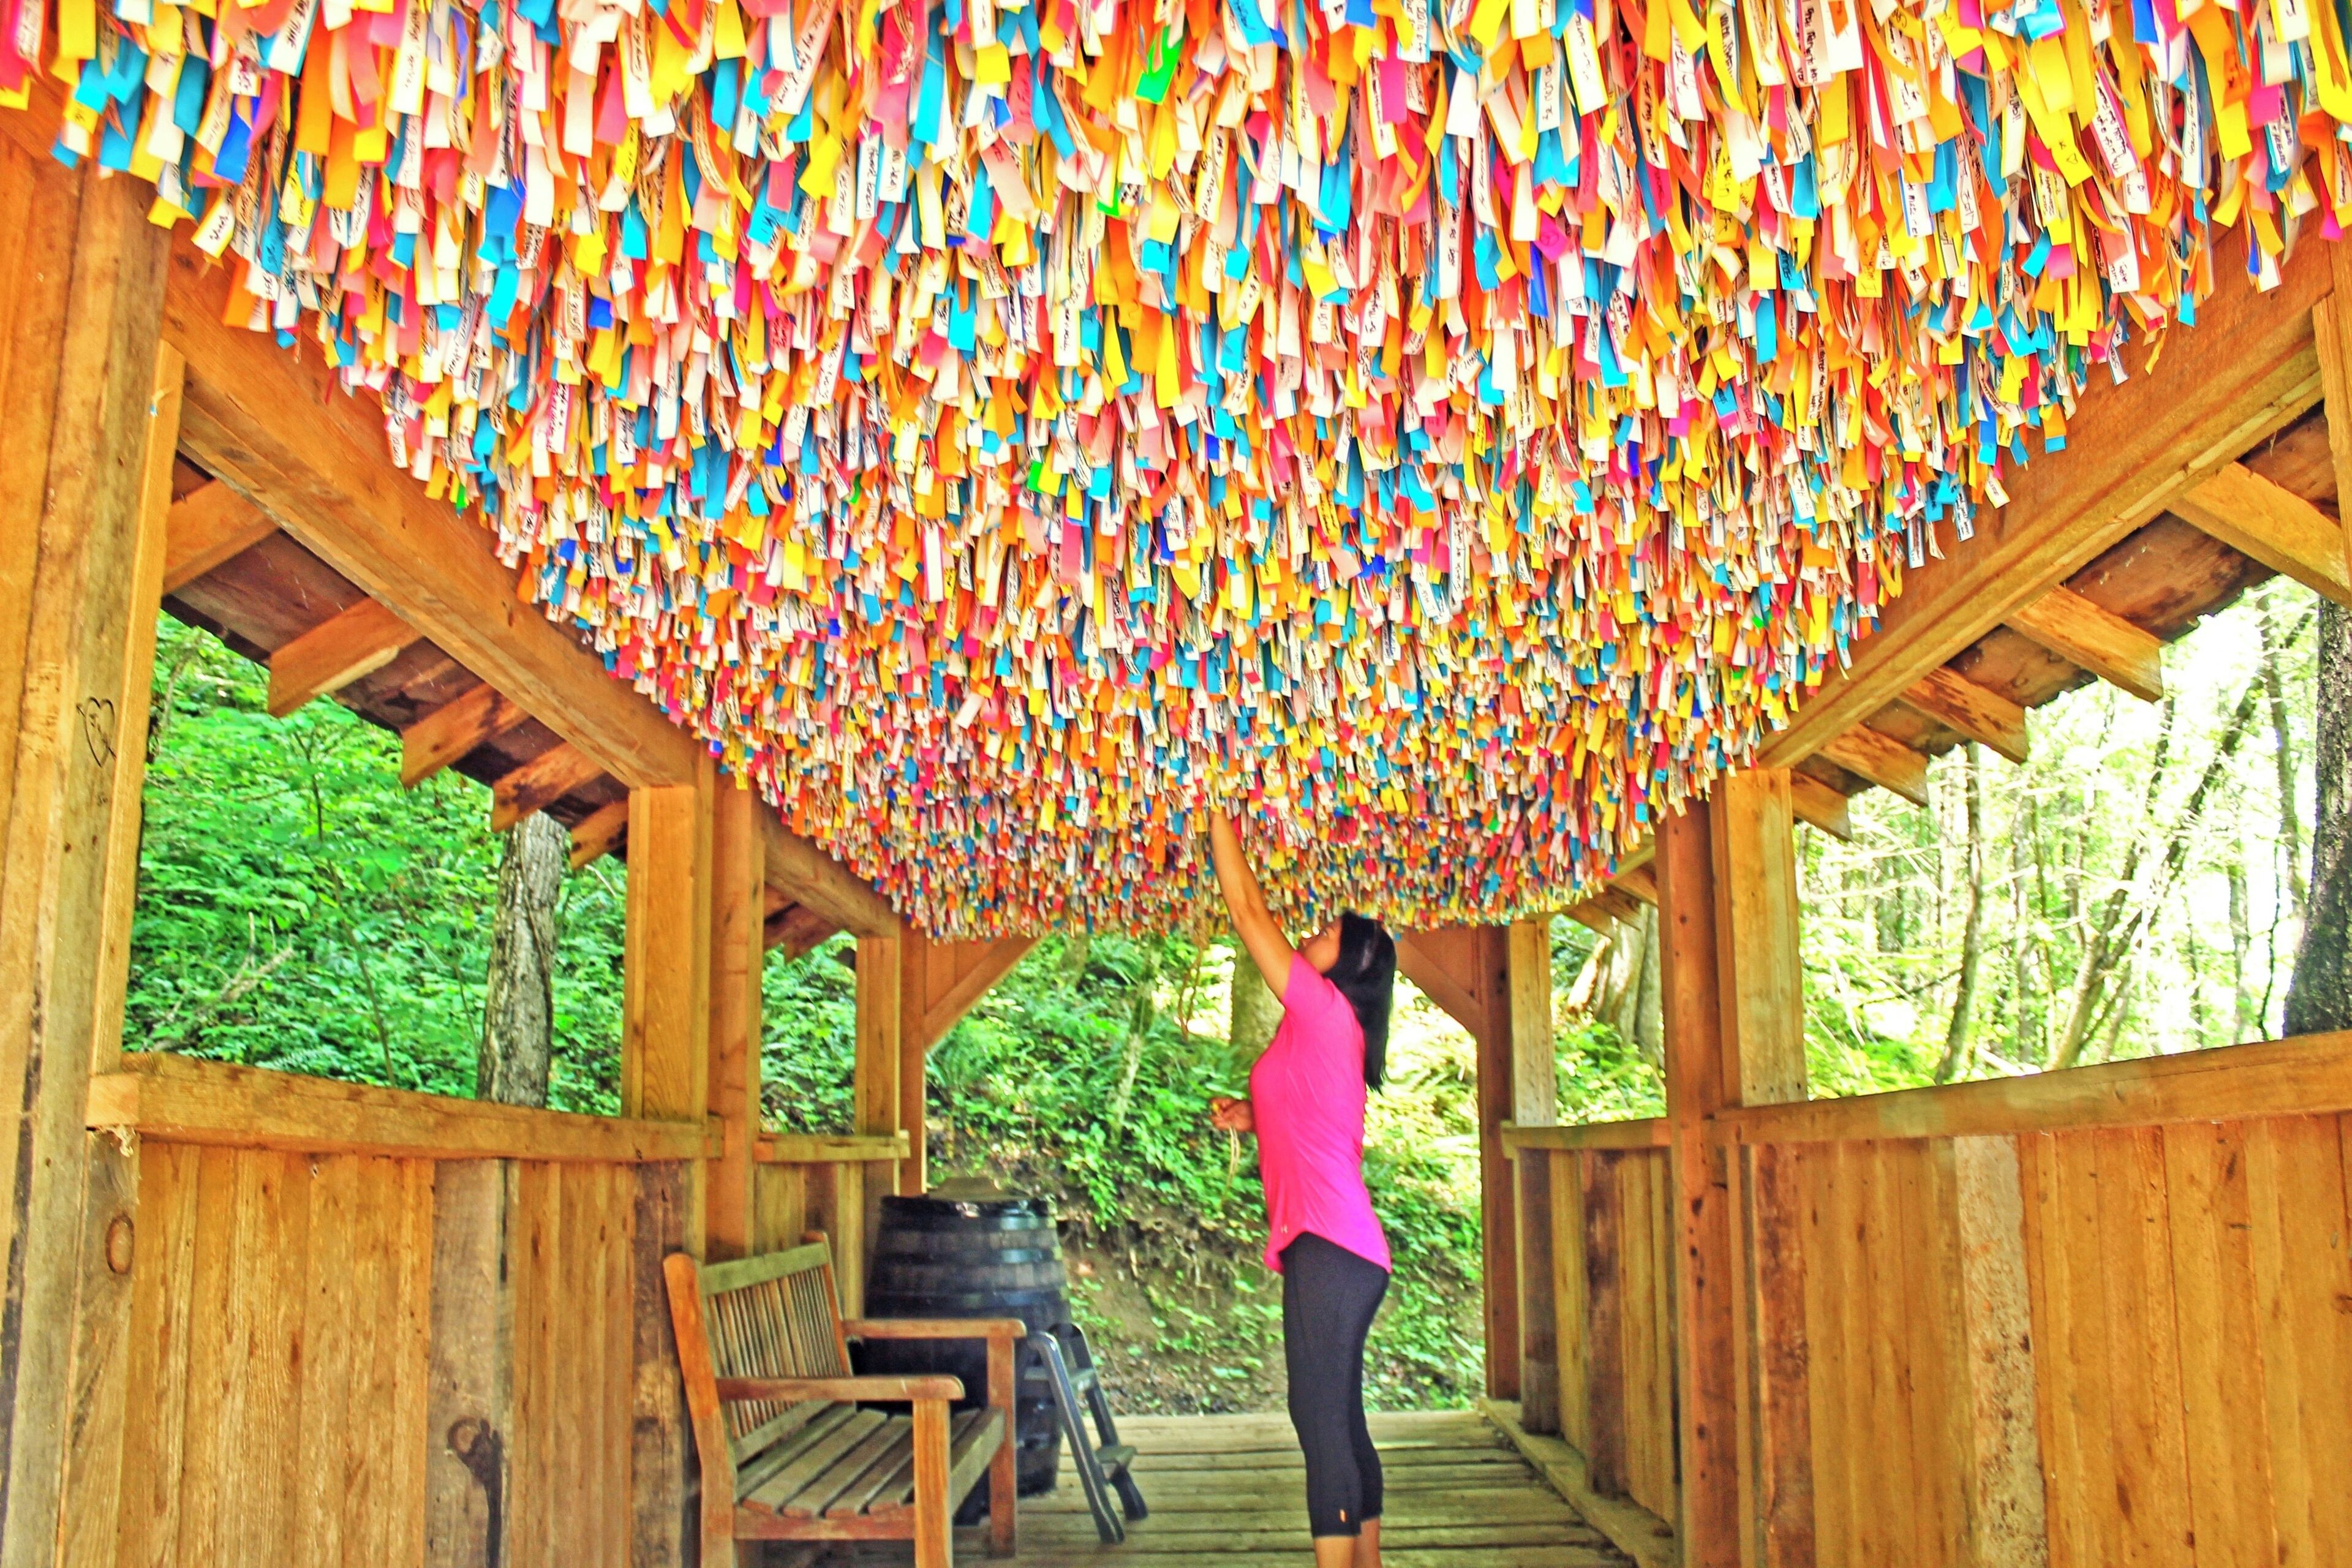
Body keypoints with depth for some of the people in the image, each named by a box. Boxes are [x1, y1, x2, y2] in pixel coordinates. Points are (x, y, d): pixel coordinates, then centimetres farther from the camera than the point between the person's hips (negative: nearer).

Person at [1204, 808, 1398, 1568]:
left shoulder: (1327, 1010, -6)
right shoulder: (1319, 1035, 20)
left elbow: (1249, 913, -6)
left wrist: (1220, 822, 1)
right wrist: (1252, 1118, 15)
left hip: (1330, 1248, -10)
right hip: (1333, 1248, 10)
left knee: (1321, 1418, -11)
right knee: (1339, 1422, 13)